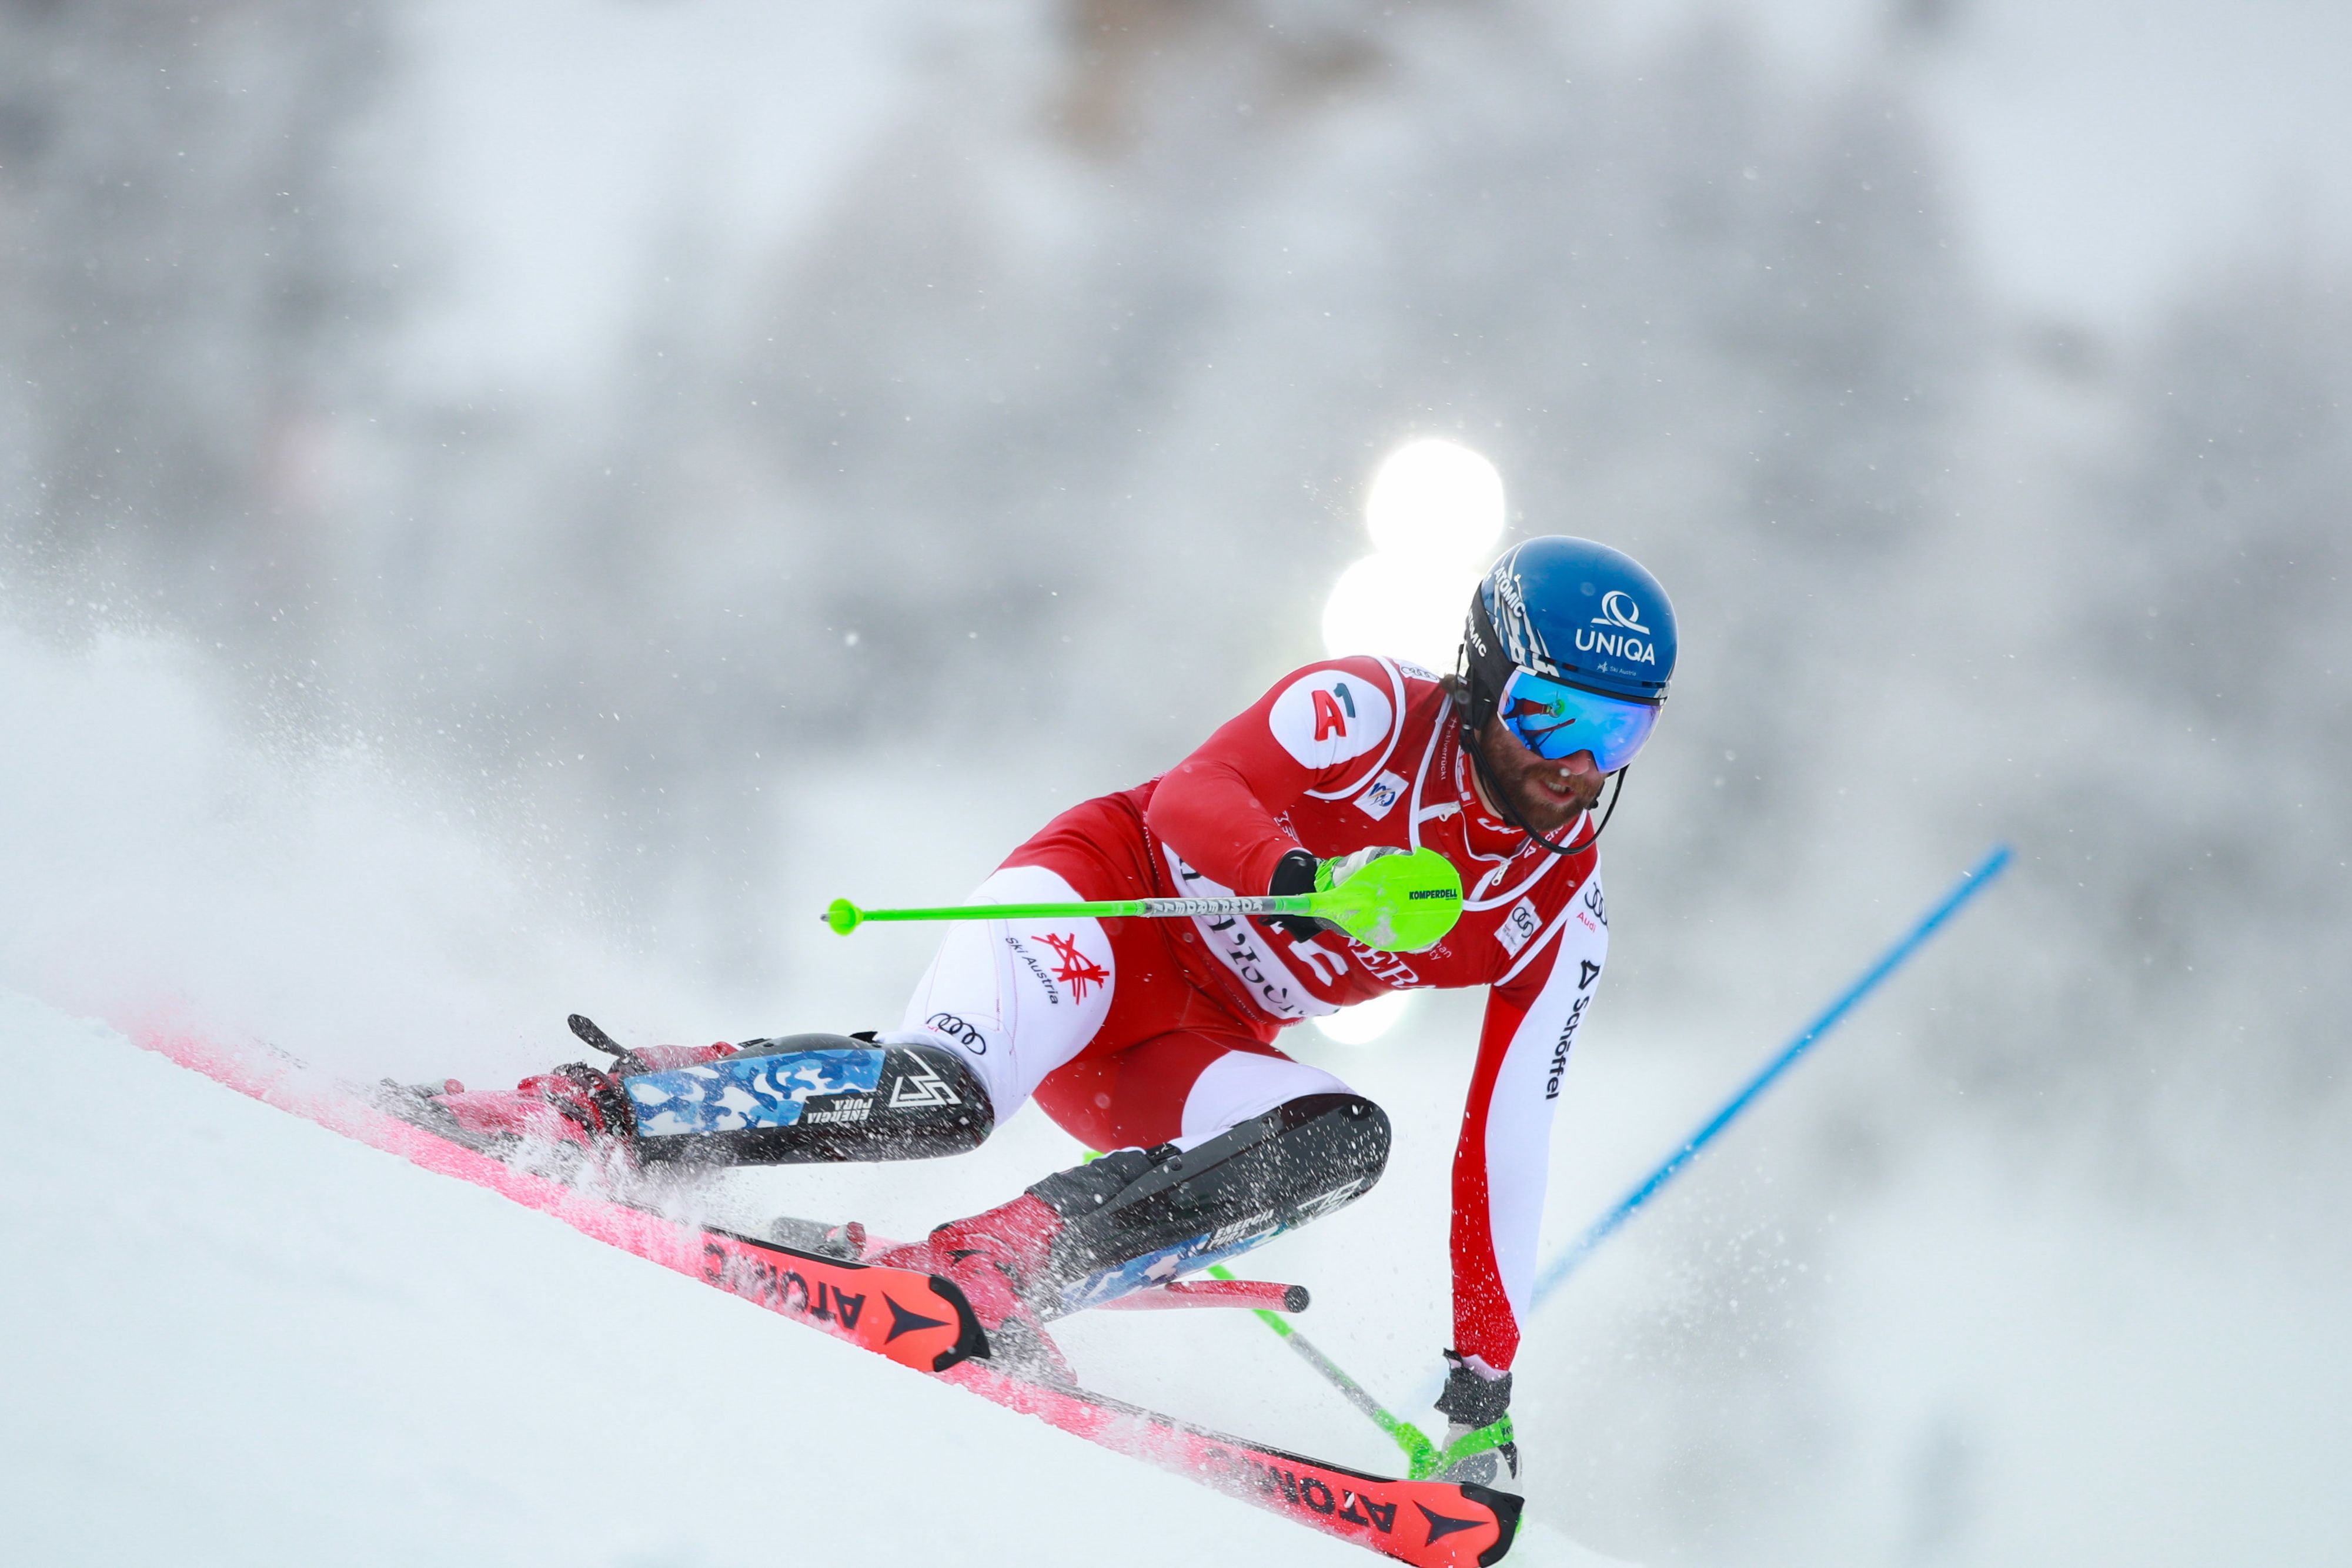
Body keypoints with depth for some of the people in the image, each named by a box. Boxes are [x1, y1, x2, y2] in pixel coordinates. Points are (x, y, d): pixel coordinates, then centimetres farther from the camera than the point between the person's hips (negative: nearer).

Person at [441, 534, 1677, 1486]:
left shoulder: (1561, 917, 0)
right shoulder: (1374, 709, -13)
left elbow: (1505, 1143, 1)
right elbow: (1188, 798, -26)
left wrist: (1485, 1375, -4)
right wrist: (1302, 876, -47)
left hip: (1182, 1053, 5)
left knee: (1344, 1139, -26)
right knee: (939, 1095, -34)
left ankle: (983, 1277, -30)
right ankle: (590, 1108, -20)